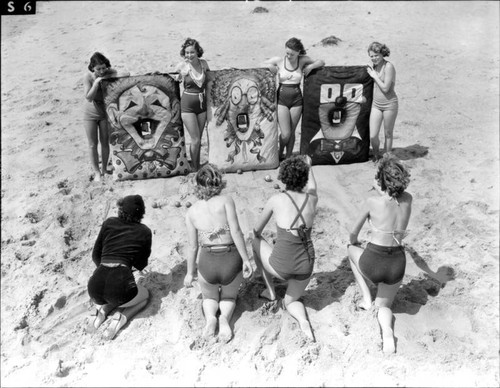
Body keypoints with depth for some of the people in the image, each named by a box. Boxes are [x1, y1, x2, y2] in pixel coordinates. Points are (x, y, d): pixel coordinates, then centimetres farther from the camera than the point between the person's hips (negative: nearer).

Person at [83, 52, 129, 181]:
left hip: (105, 112, 1)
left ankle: (104, 168, 25)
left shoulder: (111, 73, -15)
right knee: (93, 144, 3)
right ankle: (97, 172, 14)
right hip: (90, 114, -1)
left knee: (105, 142, 8)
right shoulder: (88, 76, -18)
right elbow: (88, 98, -21)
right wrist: (96, 83, -32)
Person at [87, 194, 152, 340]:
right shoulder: (144, 231, 8)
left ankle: (103, 310, 9)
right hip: (120, 283, -4)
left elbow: (96, 256, 19)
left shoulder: (109, 223, 12)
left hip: (95, 284, 4)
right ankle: (121, 317, 3)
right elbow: (141, 265, 17)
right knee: (145, 295, 31)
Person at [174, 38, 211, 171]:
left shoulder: (204, 63, 0)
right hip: (187, 106, -4)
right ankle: (195, 169, 10)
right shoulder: (181, 66, -9)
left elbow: (210, 77, 19)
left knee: (198, 139, 12)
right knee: (195, 140, -6)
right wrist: (179, 78, -12)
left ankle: (197, 166, 27)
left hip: (202, 104, 4)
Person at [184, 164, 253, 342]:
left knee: (210, 297, 32)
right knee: (229, 296, 29)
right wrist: (246, 260, -8)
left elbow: (193, 246, 5)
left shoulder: (191, 212, 2)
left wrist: (190, 272, 18)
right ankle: (225, 317, -3)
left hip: (207, 263, 1)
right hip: (232, 261, -1)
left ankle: (210, 317, 0)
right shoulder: (226, 200, -4)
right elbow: (236, 232, -13)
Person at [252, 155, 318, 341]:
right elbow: (312, 187, 28)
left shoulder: (276, 199, -5)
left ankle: (270, 291, 30)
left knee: (256, 242, 27)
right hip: (305, 265, 4)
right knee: (289, 302, 29)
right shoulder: (312, 199, 1)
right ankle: (302, 320, -4)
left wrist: (257, 238, 31)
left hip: (282, 266, -4)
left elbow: (256, 231, 9)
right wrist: (309, 167, 44)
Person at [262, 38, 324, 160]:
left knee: (292, 132, 7)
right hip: (281, 99, -2)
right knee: (285, 134, -8)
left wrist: (311, 66, -8)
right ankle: (280, 154, 20)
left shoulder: (302, 60, 1)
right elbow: (262, 65, 9)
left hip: (296, 99, 2)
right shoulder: (279, 60, -2)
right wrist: (270, 66, -11)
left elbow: (321, 62, 10)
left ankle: (288, 157, 24)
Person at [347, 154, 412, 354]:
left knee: (352, 250, 31)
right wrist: (381, 190, 41)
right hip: (397, 264, 4)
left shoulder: (372, 202, -11)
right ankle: (387, 331, -6)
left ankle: (367, 299, 21)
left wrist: (353, 243, 25)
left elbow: (353, 233, 4)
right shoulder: (408, 199, -1)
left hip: (373, 263, -4)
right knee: (383, 305, 29)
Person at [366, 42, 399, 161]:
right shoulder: (375, 66, 6)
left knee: (388, 134, 10)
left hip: (389, 104, -5)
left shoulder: (388, 67, -15)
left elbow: (385, 88, -20)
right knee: (373, 136, -2)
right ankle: (376, 156, 23)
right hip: (376, 104, 5)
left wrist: (374, 75, -12)